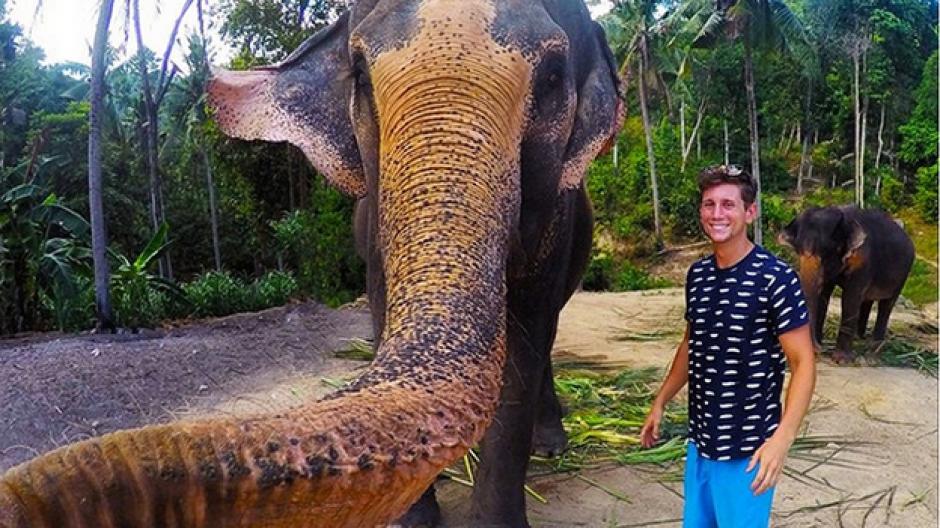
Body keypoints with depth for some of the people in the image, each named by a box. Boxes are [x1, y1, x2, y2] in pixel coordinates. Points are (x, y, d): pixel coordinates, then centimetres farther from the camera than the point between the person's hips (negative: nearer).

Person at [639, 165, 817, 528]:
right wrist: (661, 402, 18)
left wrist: (782, 437, -25)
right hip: (700, 440, 6)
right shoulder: (697, 275, 4)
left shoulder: (775, 278, -15)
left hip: (749, 450, -6)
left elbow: (803, 363, -15)